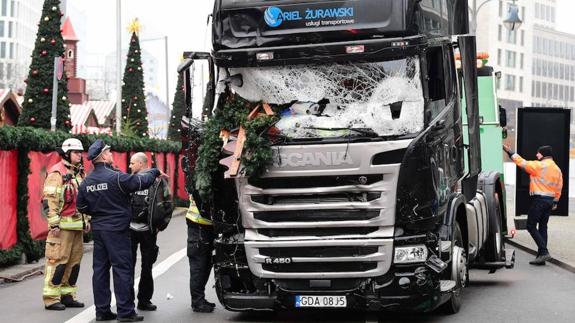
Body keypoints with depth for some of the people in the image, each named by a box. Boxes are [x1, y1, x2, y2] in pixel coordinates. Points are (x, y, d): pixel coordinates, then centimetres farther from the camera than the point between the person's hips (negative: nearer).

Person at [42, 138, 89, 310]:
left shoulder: (79, 173, 17)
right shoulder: (57, 173, -9)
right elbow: (49, 200, -15)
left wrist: (87, 219, 21)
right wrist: (54, 223, -19)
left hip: (77, 225, 8)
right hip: (63, 225, -8)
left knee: (74, 261, 10)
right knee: (58, 260, -7)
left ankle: (67, 295, 19)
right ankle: (51, 298, -2)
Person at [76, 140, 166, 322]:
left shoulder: (86, 182, 6)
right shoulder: (115, 177, -15)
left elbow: (82, 207, 12)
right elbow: (141, 182, -13)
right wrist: (155, 172, 4)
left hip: (98, 229, 7)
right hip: (117, 230, -7)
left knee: (100, 269, 10)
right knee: (122, 269, -2)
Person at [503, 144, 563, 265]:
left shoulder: (539, 166, -12)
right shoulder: (557, 169, 11)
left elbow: (522, 163, -11)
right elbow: (559, 187, 14)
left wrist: (510, 152, -2)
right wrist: (555, 201, 21)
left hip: (539, 199, -8)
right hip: (550, 200, 8)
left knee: (531, 226, -3)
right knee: (543, 227, 11)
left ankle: (544, 252, -14)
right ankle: (541, 256, 12)